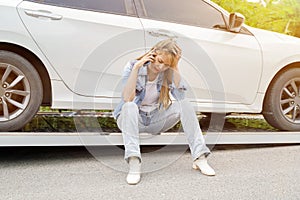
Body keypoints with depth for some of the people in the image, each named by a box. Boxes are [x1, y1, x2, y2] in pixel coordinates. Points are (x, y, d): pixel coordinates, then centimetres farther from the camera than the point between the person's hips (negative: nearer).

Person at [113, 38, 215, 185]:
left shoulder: (168, 72, -6)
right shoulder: (132, 67, -15)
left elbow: (181, 96, -22)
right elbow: (127, 99, -30)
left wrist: (175, 67, -21)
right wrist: (136, 67, -30)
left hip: (156, 120, 3)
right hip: (131, 119, -3)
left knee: (185, 105, -21)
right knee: (130, 107, -37)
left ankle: (199, 158, -24)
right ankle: (134, 163, -47)